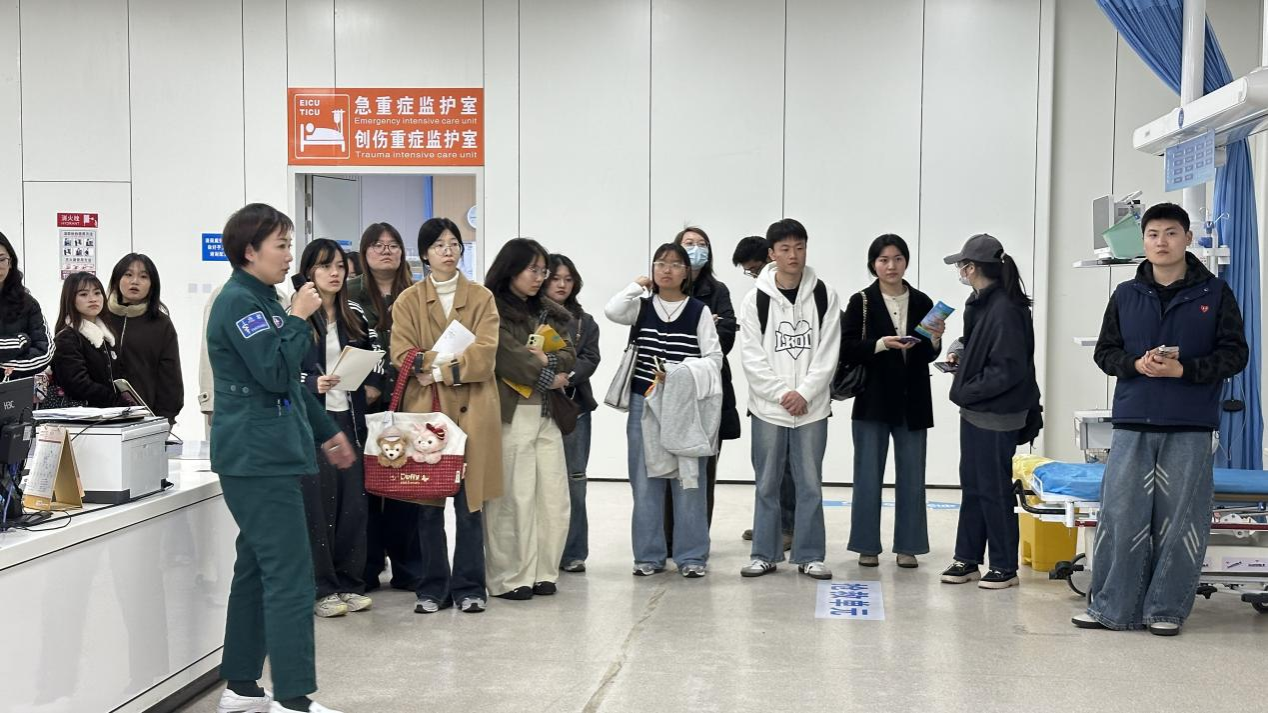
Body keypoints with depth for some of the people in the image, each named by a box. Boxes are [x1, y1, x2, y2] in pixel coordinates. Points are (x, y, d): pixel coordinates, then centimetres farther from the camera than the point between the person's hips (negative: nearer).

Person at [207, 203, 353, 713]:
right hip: (258, 458, -10)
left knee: (257, 570, 13)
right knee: (289, 576, -11)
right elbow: (274, 373, -21)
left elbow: (292, 383, 25)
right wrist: (299, 319, -12)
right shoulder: (238, 302, -12)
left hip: (265, 456, 10)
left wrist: (325, 431, 25)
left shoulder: (263, 299, 19)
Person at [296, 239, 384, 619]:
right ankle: (321, 589, 7)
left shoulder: (355, 315, 13)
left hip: (349, 419, 5)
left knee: (354, 500, 6)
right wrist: (312, 384, -22)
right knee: (317, 504, -2)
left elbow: (376, 355, 20)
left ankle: (350, 583, 17)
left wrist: (374, 384, 3)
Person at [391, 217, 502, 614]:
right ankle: (431, 588, 13)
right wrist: (441, 361, -15)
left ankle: (469, 587, 11)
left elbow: (485, 354, -4)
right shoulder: (408, 301, 9)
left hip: (472, 410, 0)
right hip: (424, 409, 0)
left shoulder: (482, 298, 8)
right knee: (428, 504, 3)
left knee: (470, 500, 1)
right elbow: (402, 355, -2)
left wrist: (440, 370, -13)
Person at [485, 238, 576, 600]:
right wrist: (549, 375, -3)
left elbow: (569, 356, 10)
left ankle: (543, 572, 15)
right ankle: (509, 578, 4)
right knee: (513, 498, -4)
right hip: (511, 414, -7)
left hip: (548, 415, 7)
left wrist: (543, 359, -10)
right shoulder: (493, 311, -5)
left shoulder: (551, 312, 18)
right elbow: (511, 358, -14)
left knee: (554, 497, 6)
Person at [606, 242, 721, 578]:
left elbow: (713, 358, -1)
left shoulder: (699, 311, 4)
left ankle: (691, 556, 7)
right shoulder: (641, 307, 8)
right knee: (646, 480, 4)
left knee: (688, 480, 0)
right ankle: (649, 555, 12)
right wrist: (637, 285, -1)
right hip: (644, 403, 2)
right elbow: (612, 310, -13)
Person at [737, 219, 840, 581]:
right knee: (767, 484, 7)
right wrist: (782, 394, -11)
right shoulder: (756, 298, -1)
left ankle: (810, 555, 15)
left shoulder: (824, 295, 1)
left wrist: (804, 393, -11)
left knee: (810, 483, 6)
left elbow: (828, 352, -2)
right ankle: (765, 554, 17)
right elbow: (753, 357, -3)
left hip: (812, 405, 0)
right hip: (767, 406, 0)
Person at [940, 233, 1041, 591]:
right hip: (975, 412, 9)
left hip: (996, 417, -9)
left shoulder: (1005, 309, -20)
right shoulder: (982, 303, 8)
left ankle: (1005, 567, 14)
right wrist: (961, 351, 4)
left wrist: (968, 391, -16)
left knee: (994, 489, 1)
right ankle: (967, 560, 25)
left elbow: (1009, 369, -22)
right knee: (972, 486, 15)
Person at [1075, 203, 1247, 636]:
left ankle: (1166, 609, 14)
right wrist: (1136, 365, -9)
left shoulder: (1215, 293, 4)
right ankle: (1111, 607, 9)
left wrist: (1184, 369, -13)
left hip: (1190, 428, -1)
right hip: (1132, 425, 2)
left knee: (1179, 519, 2)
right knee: (1119, 516, 0)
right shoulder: (1126, 296, 10)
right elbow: (1105, 352, 12)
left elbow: (1234, 355, 2)